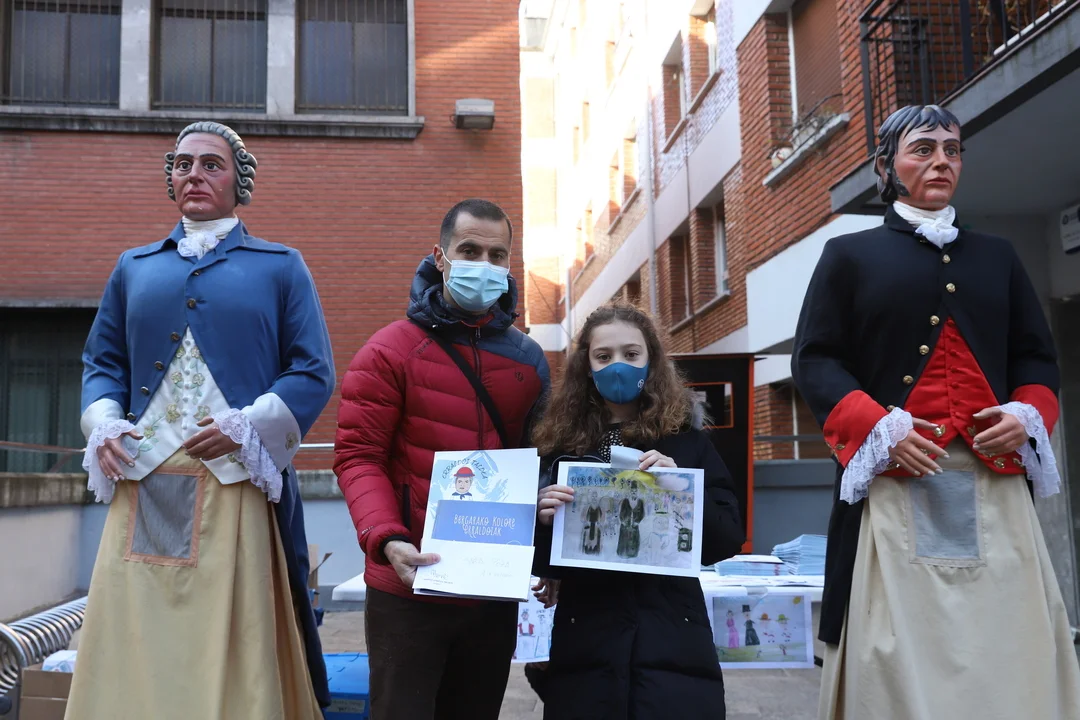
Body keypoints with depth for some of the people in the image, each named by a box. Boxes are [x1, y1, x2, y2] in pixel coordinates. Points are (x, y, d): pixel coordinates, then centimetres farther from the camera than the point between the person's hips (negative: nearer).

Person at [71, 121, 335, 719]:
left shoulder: (280, 267, 10)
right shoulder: (134, 268, 21)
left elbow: (313, 373, 2)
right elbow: (101, 363, 20)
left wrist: (247, 425, -12)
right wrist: (103, 424, 0)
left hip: (235, 487, -3)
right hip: (142, 490, 3)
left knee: (232, 654, -1)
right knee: (131, 657, 3)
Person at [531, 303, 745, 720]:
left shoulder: (686, 442, 4)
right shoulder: (561, 444, 5)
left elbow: (728, 542, 0)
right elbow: (538, 559, 8)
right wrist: (543, 520, -14)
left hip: (672, 644, 0)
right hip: (585, 645, 1)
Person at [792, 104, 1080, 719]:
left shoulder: (997, 257, 22)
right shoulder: (850, 255, 10)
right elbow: (815, 360, 2)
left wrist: (1028, 415, -3)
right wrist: (877, 426, -14)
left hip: (995, 485, 4)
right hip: (894, 483, -3)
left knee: (1010, 646, 1)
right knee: (903, 657, -4)